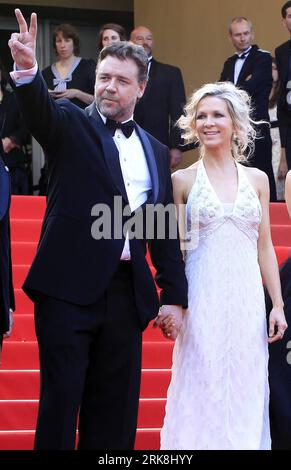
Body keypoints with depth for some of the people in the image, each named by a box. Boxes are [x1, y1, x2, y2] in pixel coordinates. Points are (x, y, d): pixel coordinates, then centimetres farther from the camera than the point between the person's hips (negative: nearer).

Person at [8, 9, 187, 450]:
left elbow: (166, 231, 14)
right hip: (69, 284, -4)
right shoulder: (71, 125, 2)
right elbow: (39, 109, -21)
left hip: (126, 292, 4)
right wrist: (27, 70, -43)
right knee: (61, 395, -2)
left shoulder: (155, 151, 14)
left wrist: (173, 295, 9)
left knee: (115, 405, 8)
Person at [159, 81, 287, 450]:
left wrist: (277, 305, 5)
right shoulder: (183, 181, 3)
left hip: (246, 299, 2)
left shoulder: (256, 180, 9)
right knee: (202, 390, -1)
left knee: (245, 391, 4)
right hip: (202, 299, -2)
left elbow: (264, 247, 10)